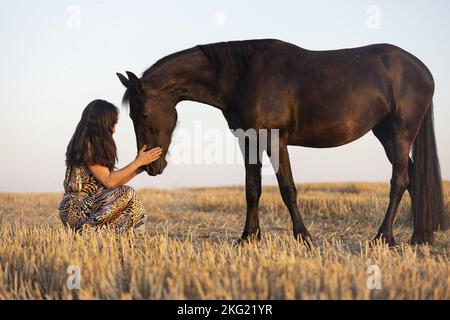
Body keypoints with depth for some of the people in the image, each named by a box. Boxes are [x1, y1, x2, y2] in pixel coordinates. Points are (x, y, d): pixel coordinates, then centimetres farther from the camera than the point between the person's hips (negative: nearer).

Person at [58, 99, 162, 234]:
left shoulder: (96, 146, 15)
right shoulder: (87, 146, -13)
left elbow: (114, 179, 13)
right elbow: (109, 181, -17)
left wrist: (140, 165, 13)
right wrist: (137, 162, -10)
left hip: (87, 205, 10)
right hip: (74, 211, -10)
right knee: (126, 193, -20)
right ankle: (87, 229, -18)